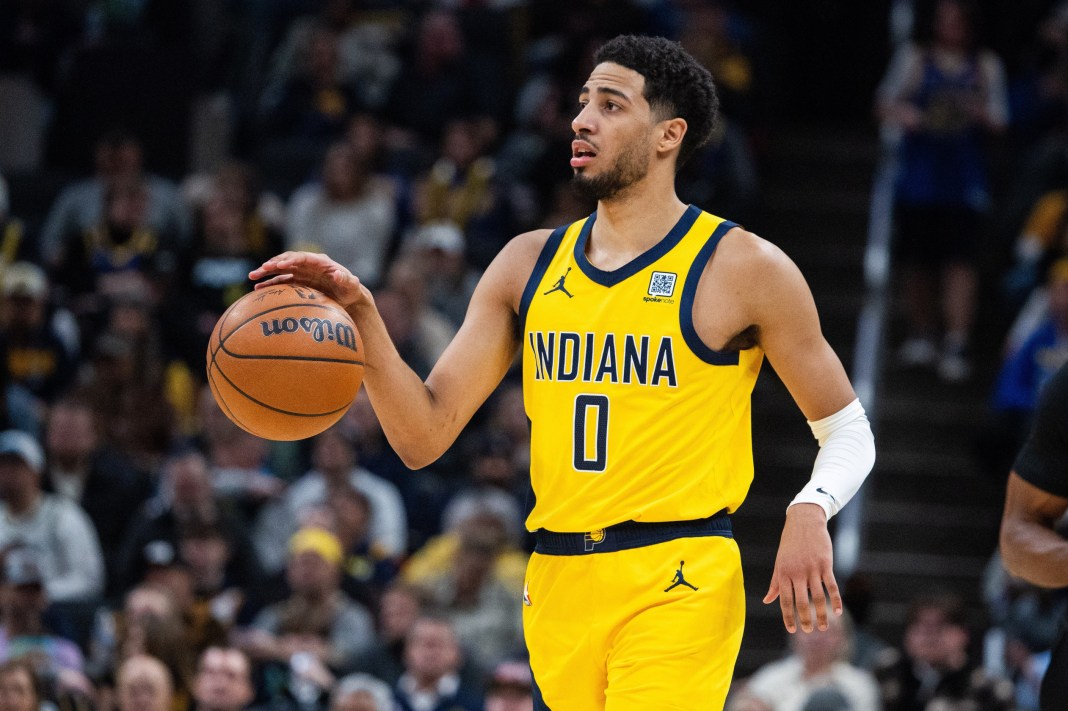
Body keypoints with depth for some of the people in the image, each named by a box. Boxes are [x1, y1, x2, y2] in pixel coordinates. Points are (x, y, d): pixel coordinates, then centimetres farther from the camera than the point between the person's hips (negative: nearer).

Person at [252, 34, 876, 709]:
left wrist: (809, 513, -17)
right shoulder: (530, 264, 12)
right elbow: (424, 437, 8)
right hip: (559, 583, 5)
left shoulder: (744, 267, -1)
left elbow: (849, 432, 5)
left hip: (677, 584, -5)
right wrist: (360, 313, -5)